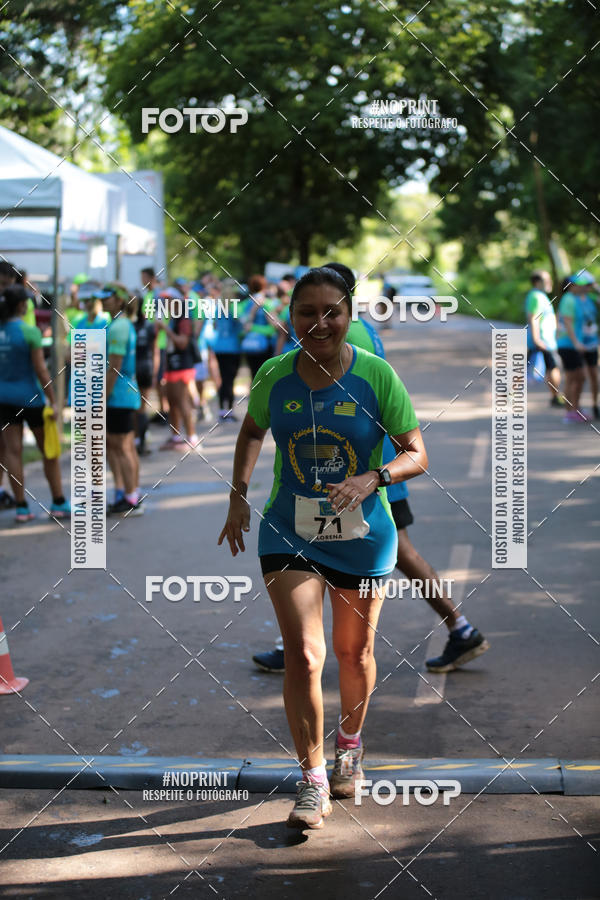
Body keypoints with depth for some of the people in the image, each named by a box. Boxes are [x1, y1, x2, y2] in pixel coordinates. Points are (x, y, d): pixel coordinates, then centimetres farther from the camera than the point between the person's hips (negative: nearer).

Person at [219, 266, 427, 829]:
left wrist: (371, 479, -26)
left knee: (354, 652, 15)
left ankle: (350, 745, 43)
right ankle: (313, 781, 2)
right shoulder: (273, 375, -4)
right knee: (302, 656, -11)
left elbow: (416, 454, -8)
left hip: (362, 535, 0)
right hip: (289, 534, 0)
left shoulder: (376, 375, -11)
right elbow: (251, 431, 16)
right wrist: (238, 497, 8)